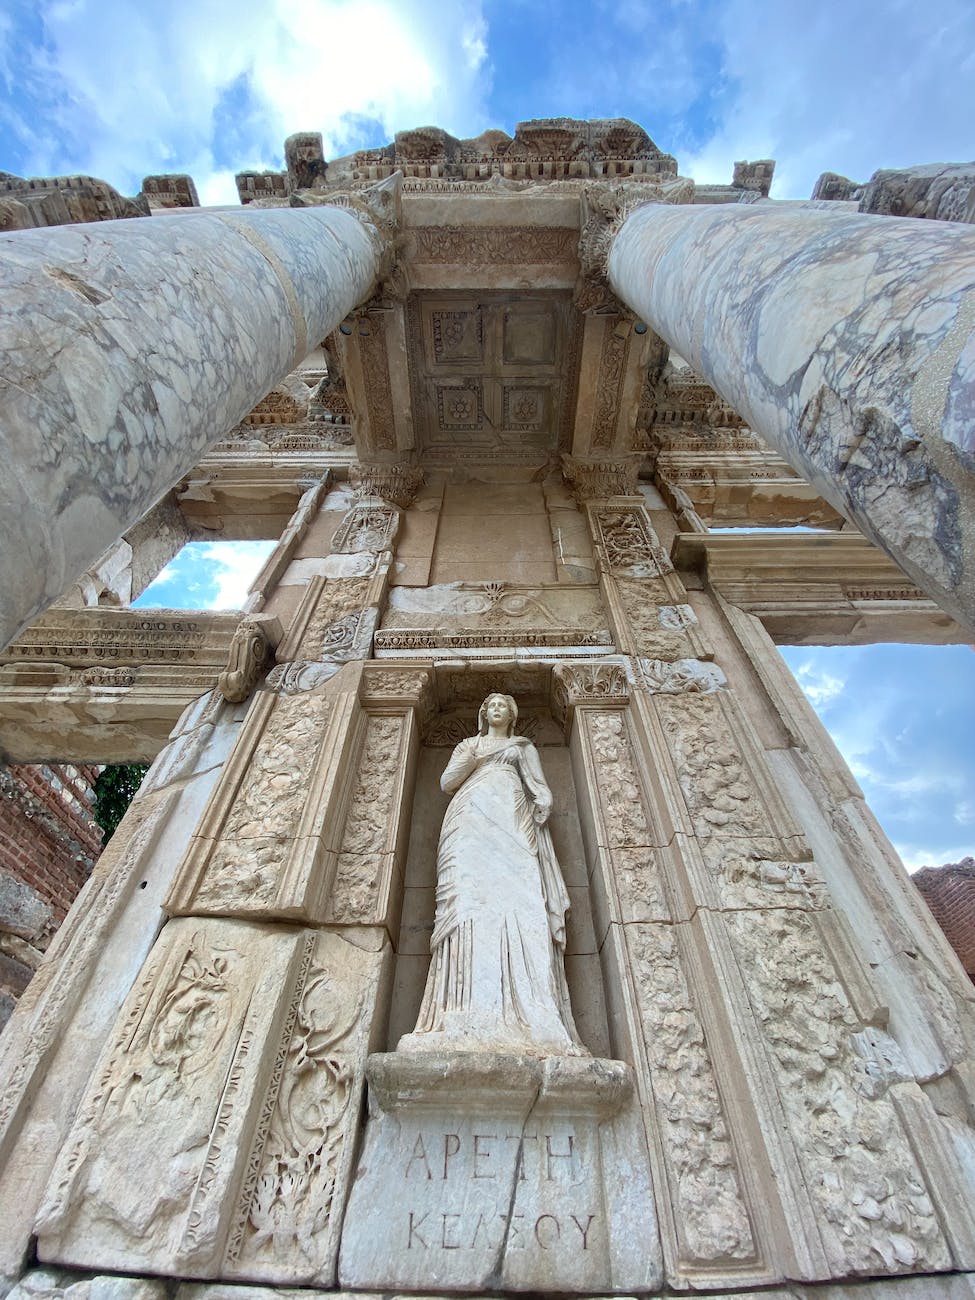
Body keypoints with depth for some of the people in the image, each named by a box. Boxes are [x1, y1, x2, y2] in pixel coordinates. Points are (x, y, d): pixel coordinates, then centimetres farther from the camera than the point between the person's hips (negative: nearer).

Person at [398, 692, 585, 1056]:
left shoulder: (524, 746, 28)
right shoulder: (468, 745, 31)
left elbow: (538, 784, 15)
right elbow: (447, 782, 20)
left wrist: (543, 803, -8)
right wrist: (471, 760, 3)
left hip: (512, 820, 0)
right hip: (472, 819, 1)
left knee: (518, 898, -22)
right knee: (471, 898, -22)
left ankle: (528, 1018, -31)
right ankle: (469, 1020, -32)